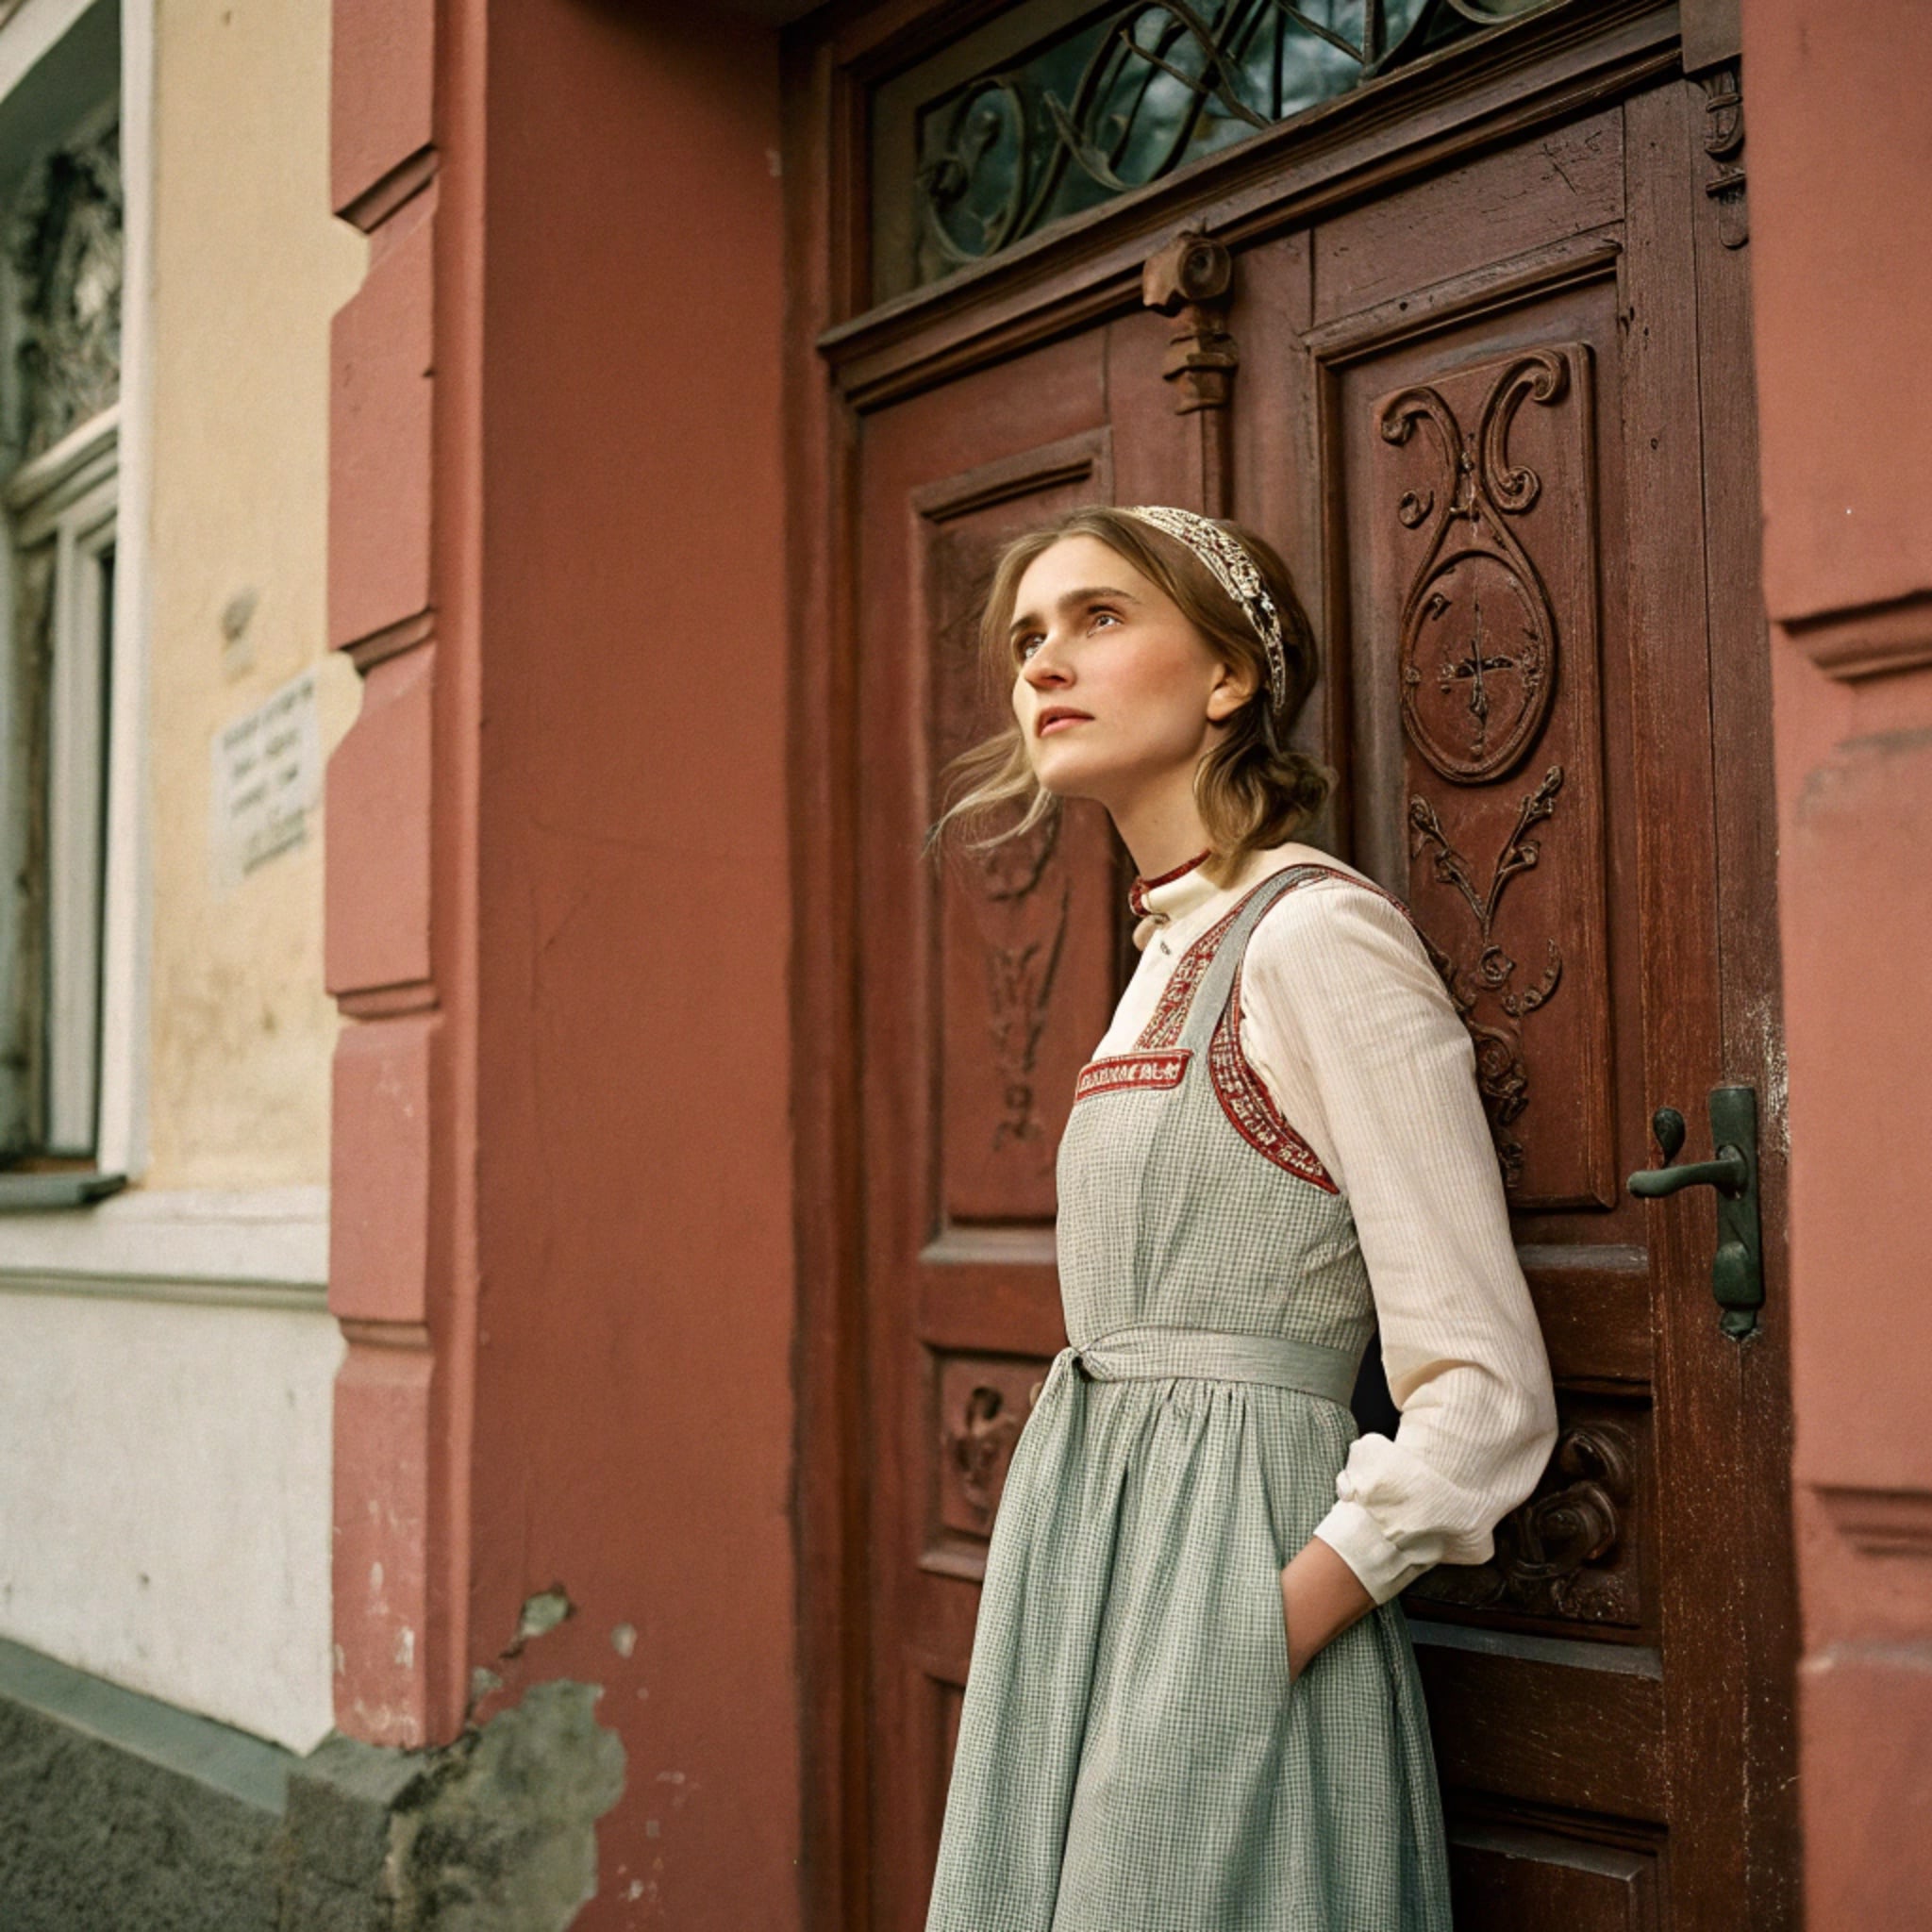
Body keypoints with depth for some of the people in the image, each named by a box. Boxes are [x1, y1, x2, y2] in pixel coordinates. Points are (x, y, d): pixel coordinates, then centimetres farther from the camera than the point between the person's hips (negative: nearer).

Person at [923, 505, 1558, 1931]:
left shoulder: (1317, 933, -13)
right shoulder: (1171, 953, 12)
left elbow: (1488, 1396, -16)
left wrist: (1252, 1646, -18)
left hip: (1239, 1578, -8)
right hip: (1089, 1561, 8)